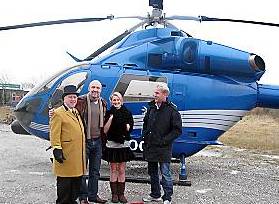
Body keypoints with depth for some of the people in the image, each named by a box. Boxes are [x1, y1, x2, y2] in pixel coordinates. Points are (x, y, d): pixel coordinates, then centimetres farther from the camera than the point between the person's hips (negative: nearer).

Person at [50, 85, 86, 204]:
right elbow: (54, 135, -13)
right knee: (65, 183, 1)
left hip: (78, 156, 8)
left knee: (77, 181, 15)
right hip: (66, 156, -8)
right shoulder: (58, 113, -8)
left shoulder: (76, 113, 19)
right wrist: (57, 150, -20)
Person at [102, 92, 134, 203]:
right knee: (113, 170, 6)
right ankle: (114, 194, 13)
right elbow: (105, 130, -7)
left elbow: (129, 129, 1)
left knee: (121, 170, 7)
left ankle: (121, 194, 14)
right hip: (112, 144, -1)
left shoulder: (127, 113, 3)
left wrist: (126, 125, -20)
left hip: (124, 144, 1)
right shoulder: (109, 113, 1)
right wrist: (111, 118, -16)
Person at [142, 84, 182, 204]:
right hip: (150, 147, 7)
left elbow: (177, 130, -11)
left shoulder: (172, 110, -11)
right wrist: (145, 137, 11)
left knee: (165, 173, -3)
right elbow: (145, 124, 23)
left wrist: (164, 140, -15)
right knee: (152, 173, 16)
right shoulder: (151, 108, 9)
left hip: (163, 149, -7)